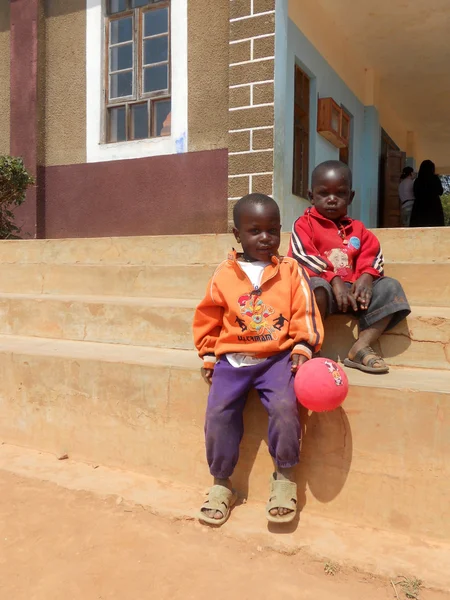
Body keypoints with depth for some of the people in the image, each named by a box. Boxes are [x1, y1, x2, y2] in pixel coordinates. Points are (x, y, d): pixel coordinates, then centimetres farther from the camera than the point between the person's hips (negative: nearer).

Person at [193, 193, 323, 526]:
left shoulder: (291, 271, 1)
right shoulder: (224, 275, 3)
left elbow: (305, 314, 0)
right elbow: (208, 318, 11)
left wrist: (302, 349, -11)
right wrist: (209, 357, 8)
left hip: (278, 356, -1)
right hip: (232, 359, 2)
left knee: (284, 406, -24)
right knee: (218, 413, -13)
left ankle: (285, 477, 3)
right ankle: (221, 483, 11)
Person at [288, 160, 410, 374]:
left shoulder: (357, 228, 20)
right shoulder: (304, 223, 3)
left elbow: (373, 253, 9)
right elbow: (302, 256, -12)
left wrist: (366, 276, -14)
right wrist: (334, 280, -22)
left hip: (352, 287, 6)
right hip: (324, 285, -5)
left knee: (390, 288, -11)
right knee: (316, 287, -38)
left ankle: (361, 348, -18)